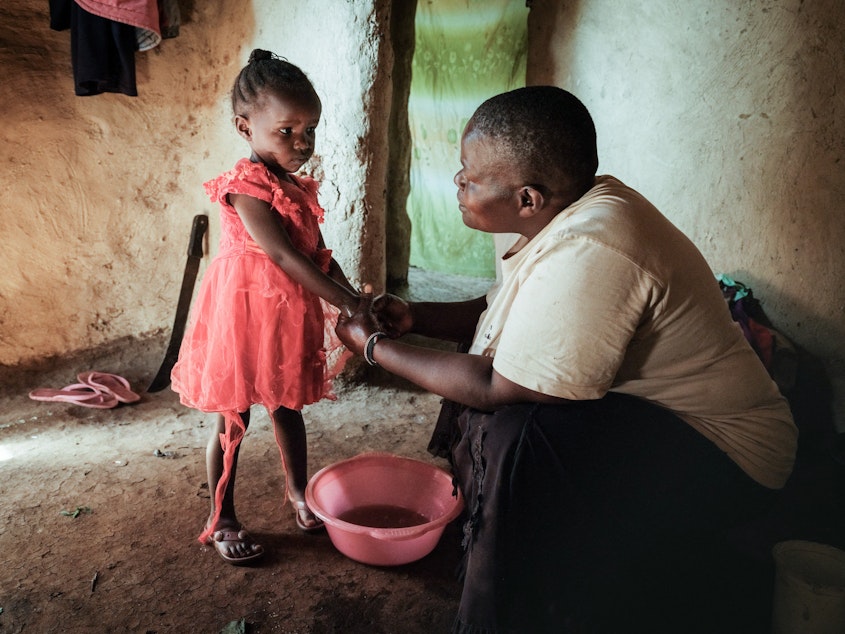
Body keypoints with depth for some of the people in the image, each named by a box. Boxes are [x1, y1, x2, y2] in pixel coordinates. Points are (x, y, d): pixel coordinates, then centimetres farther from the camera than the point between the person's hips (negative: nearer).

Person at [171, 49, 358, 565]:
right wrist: (347, 304, -30)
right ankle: (222, 522, 22)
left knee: (290, 408, 21)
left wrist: (356, 299, -4)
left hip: (292, 317, 7)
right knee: (233, 421, 6)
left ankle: (299, 492, 40)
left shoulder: (298, 188, 7)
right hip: (246, 314, -7)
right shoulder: (246, 188, -19)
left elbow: (321, 256, 9)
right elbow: (285, 257, -27)